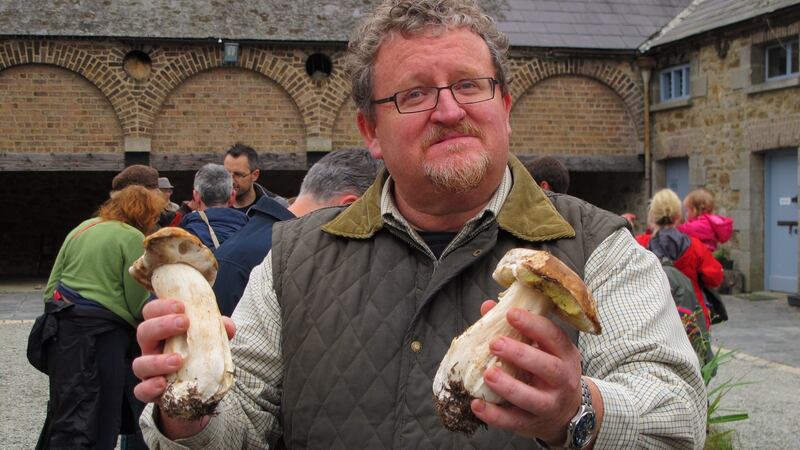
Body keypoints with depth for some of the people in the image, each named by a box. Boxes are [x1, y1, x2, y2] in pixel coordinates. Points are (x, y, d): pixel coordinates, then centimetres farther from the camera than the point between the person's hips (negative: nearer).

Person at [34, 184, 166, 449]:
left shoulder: (81, 229, 14)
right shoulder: (133, 238, -8)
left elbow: (52, 286, 14)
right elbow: (139, 304, -10)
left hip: (64, 328, 8)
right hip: (103, 335, -7)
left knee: (64, 412, 16)